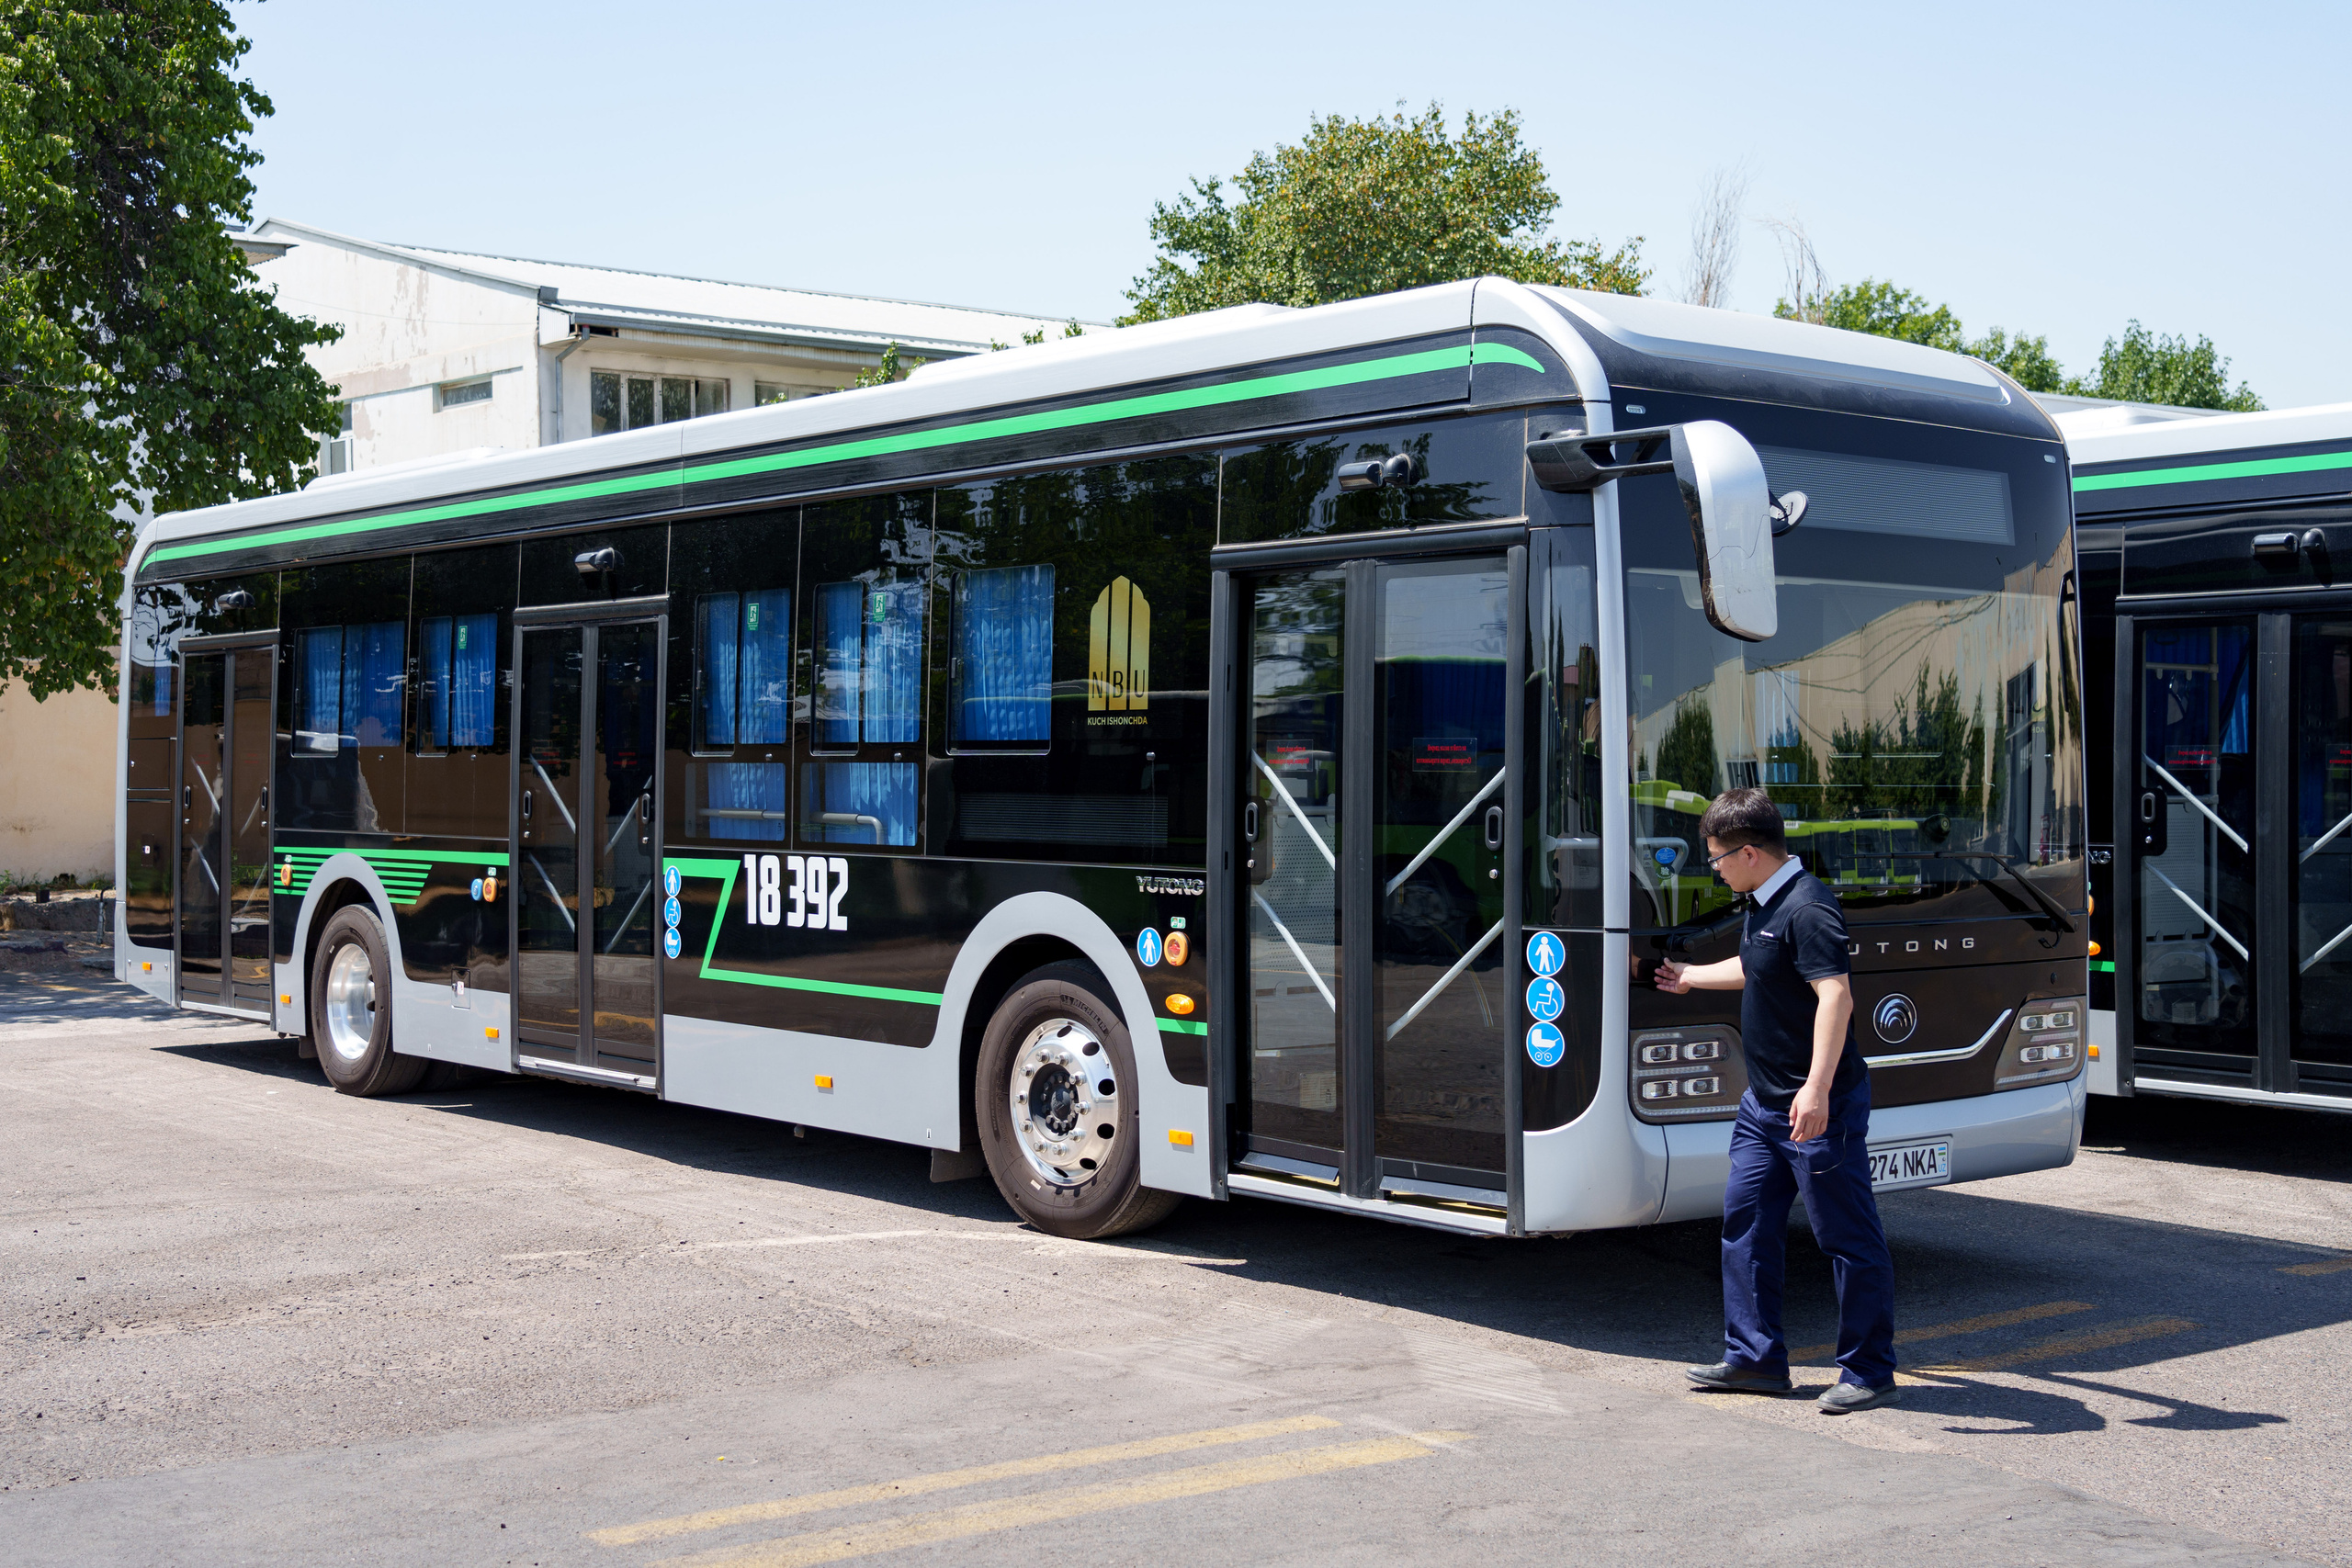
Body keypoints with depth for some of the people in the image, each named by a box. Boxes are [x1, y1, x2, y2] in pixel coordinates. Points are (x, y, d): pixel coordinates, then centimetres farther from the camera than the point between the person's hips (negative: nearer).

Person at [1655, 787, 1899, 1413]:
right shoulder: (1763, 903, 12)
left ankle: (1869, 1373, 7)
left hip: (1819, 1108, -10)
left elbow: (1836, 994, -31)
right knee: (1746, 1218, 12)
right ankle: (1754, 1357, 20)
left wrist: (1817, 1088, -39)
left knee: (1847, 1236, -2)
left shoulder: (1806, 909, -20)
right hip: (1765, 1101, 10)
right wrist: (1691, 976, 47)